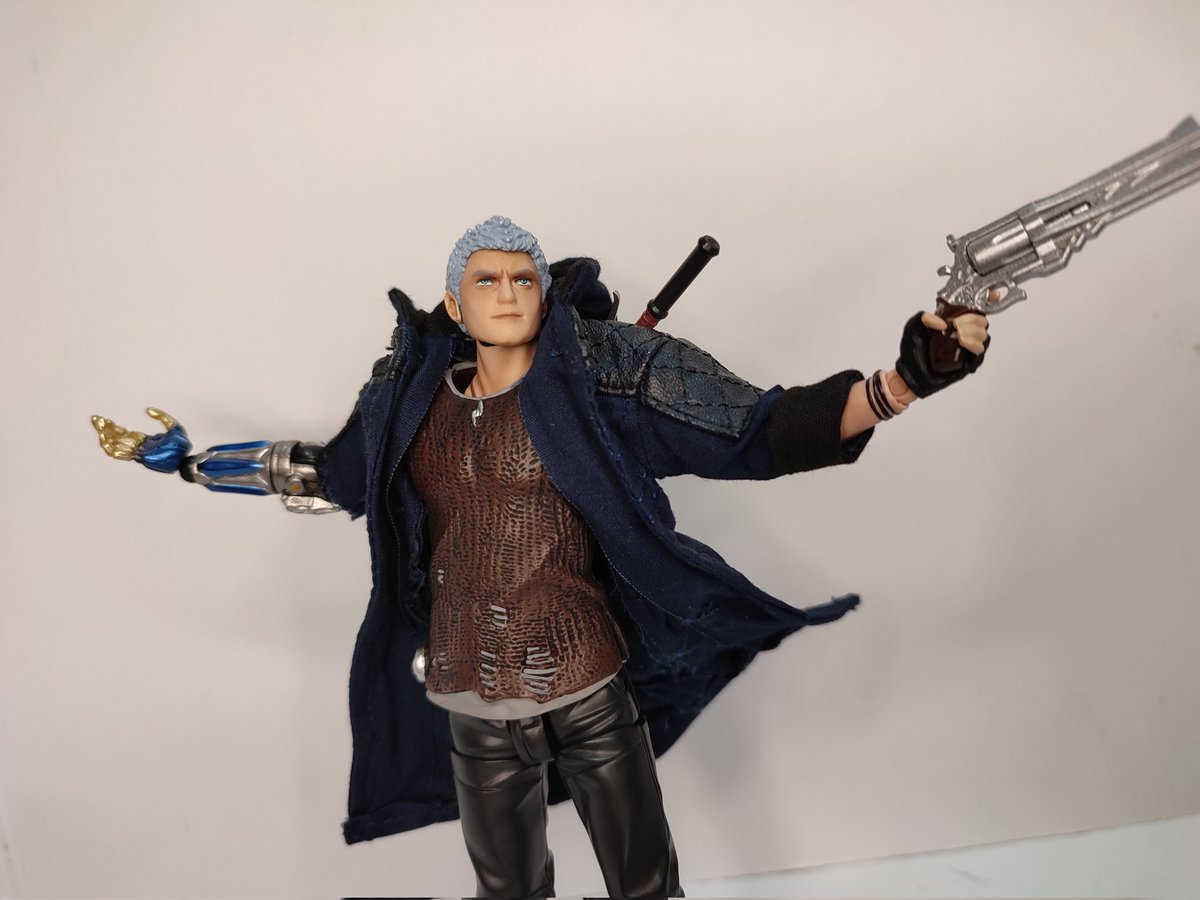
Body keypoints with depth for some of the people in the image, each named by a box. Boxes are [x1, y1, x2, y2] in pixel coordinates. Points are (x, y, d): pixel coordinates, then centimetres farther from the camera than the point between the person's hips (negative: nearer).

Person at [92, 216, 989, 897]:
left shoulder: (598, 382, -11)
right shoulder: (417, 401, 0)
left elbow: (757, 432, -16)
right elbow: (330, 474, 16)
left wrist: (905, 380, -28)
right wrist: (185, 460, 21)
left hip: (591, 684, -3)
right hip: (471, 701, 3)